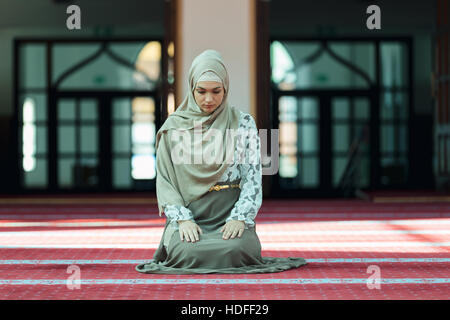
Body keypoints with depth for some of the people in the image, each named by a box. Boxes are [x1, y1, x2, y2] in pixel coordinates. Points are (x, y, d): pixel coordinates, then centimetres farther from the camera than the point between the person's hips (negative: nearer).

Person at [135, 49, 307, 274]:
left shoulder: (243, 123, 4)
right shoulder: (174, 127, 6)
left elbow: (253, 178, 0)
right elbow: (164, 181, 3)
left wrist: (240, 218, -15)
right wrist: (182, 219, -12)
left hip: (231, 213, 0)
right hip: (187, 213, 0)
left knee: (235, 250, -32)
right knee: (188, 252, -32)